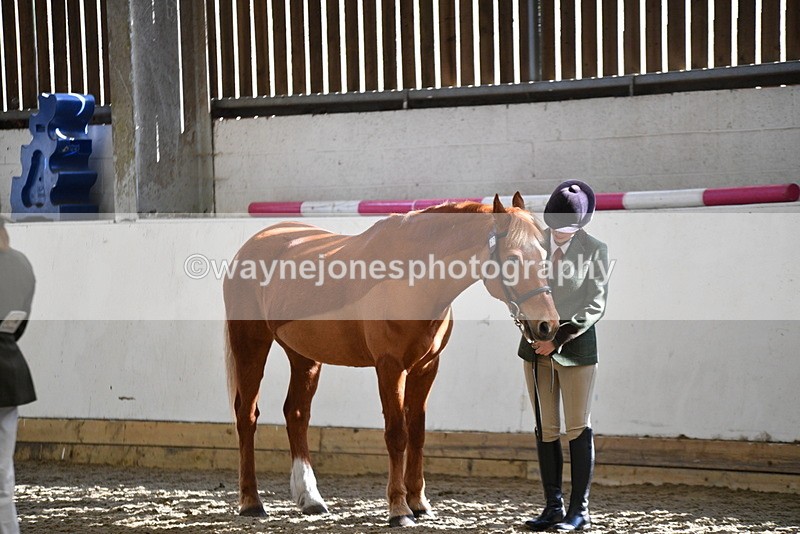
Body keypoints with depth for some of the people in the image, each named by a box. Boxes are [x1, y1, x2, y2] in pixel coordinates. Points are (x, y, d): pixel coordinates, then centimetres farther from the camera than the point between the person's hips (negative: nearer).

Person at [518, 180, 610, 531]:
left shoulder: (595, 251, -8)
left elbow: (595, 306, -10)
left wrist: (559, 338, -16)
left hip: (575, 345, -4)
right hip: (536, 346, 4)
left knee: (578, 429, 1)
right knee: (546, 430, 7)